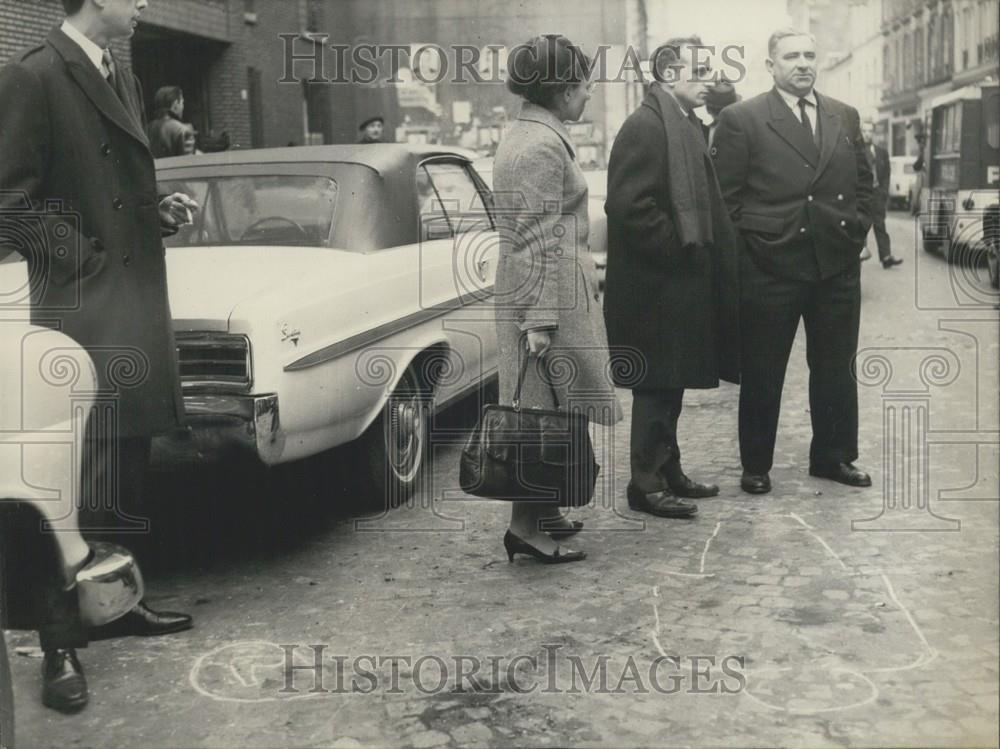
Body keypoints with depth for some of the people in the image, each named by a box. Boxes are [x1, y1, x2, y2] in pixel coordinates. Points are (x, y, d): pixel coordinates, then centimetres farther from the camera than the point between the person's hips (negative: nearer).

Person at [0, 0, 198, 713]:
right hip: (79, 306, -8)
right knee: (75, 479, -4)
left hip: (141, 299, 8)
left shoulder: (126, 79, 15)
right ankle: (61, 643, 7)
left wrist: (162, 209, 5)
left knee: (128, 467, 14)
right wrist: (86, 259, -14)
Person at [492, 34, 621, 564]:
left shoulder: (525, 135, 15)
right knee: (547, 413, -4)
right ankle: (526, 525, 1)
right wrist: (540, 320, -22)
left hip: (543, 295, 10)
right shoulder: (544, 146, -16)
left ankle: (542, 513, 24)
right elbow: (539, 242, -21)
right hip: (549, 299, -10)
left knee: (544, 413, 15)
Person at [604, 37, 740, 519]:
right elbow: (628, 204, -23)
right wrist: (677, 248, -17)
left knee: (670, 385, 16)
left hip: (680, 283, 9)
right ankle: (645, 484, 8)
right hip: (655, 285, -9)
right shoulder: (644, 127, -15)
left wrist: (705, 252, 12)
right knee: (656, 387, -2)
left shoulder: (686, 125, 15)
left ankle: (668, 472, 27)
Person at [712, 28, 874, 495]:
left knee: (837, 369, 13)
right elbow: (726, 197, -4)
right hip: (769, 268, -4)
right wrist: (749, 247, -6)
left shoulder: (846, 117, 11)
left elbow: (863, 183, 17)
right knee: (761, 375, 6)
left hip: (838, 265, 5)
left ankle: (833, 457, 29)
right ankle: (756, 466, 19)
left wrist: (857, 231, 7)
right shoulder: (741, 120, -5)